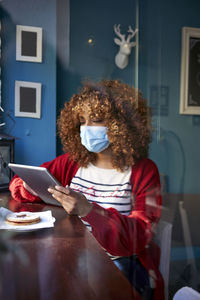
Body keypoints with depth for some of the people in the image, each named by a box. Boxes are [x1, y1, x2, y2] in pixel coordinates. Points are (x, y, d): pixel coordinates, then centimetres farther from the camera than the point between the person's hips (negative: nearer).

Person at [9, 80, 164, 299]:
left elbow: (140, 235, -17)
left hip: (121, 263, -3)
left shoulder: (143, 171, -6)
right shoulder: (71, 162, 6)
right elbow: (18, 183, 14)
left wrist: (89, 211, -32)